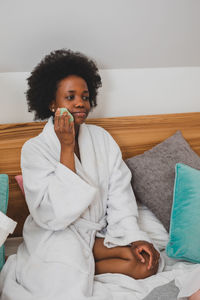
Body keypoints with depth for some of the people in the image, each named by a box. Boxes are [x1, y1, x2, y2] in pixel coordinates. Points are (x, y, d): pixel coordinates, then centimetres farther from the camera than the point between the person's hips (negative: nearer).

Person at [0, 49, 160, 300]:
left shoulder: (102, 138, 0)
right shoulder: (34, 149, -13)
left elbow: (119, 197, 0)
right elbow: (54, 215, -23)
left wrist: (135, 237, -14)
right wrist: (66, 148, -24)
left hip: (99, 231, 6)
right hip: (57, 236, -5)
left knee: (147, 263, -15)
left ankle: (80, 269, -4)